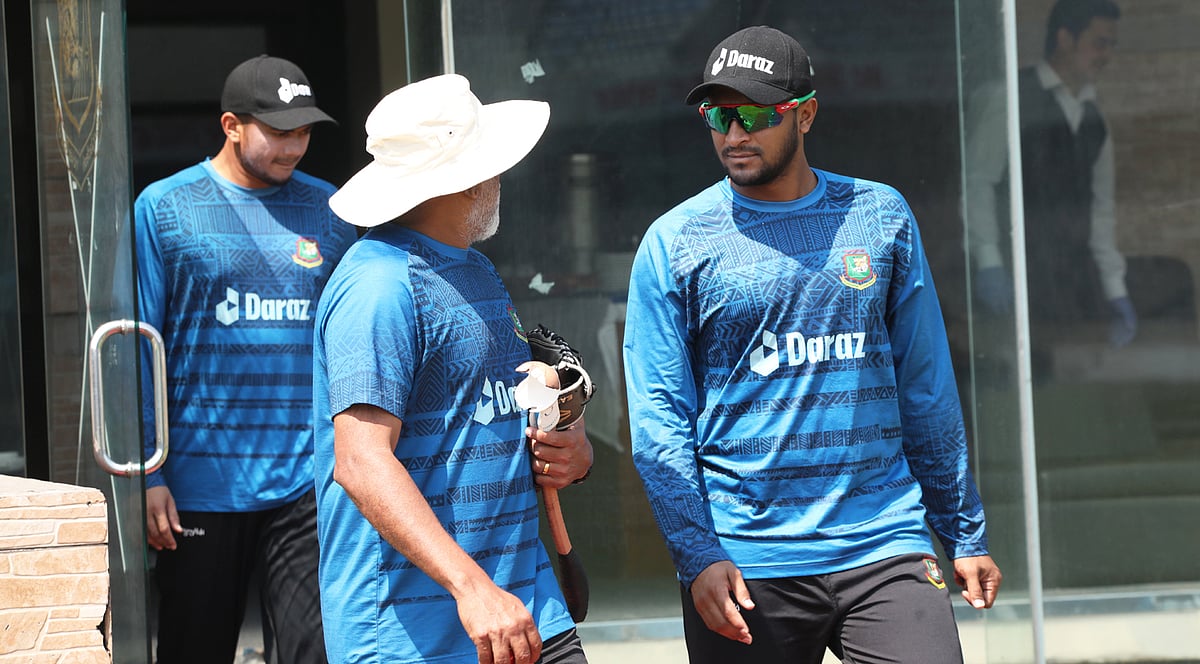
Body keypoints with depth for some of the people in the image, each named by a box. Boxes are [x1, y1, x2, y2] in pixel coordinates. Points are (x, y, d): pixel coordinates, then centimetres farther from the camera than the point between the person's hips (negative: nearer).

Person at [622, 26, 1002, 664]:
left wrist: (965, 535, 11)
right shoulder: (672, 243, 2)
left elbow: (927, 389, 13)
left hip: (884, 549, 1)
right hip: (745, 568, -1)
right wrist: (697, 556, -12)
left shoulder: (881, 216, 9)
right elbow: (659, 419, -2)